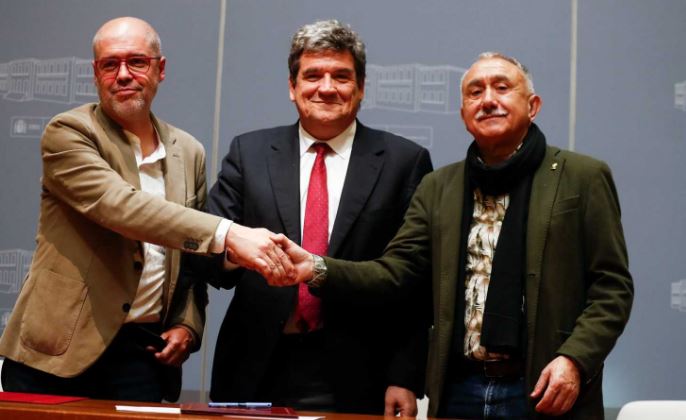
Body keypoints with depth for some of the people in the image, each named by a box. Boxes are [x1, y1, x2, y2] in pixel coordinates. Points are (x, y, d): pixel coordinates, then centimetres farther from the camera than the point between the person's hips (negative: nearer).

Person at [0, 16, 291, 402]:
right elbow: (120, 207, -23)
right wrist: (228, 234, -33)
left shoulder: (190, 152, 11)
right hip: (59, 347, -3)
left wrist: (188, 325, 1)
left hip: (143, 349, 4)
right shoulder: (68, 134, -5)